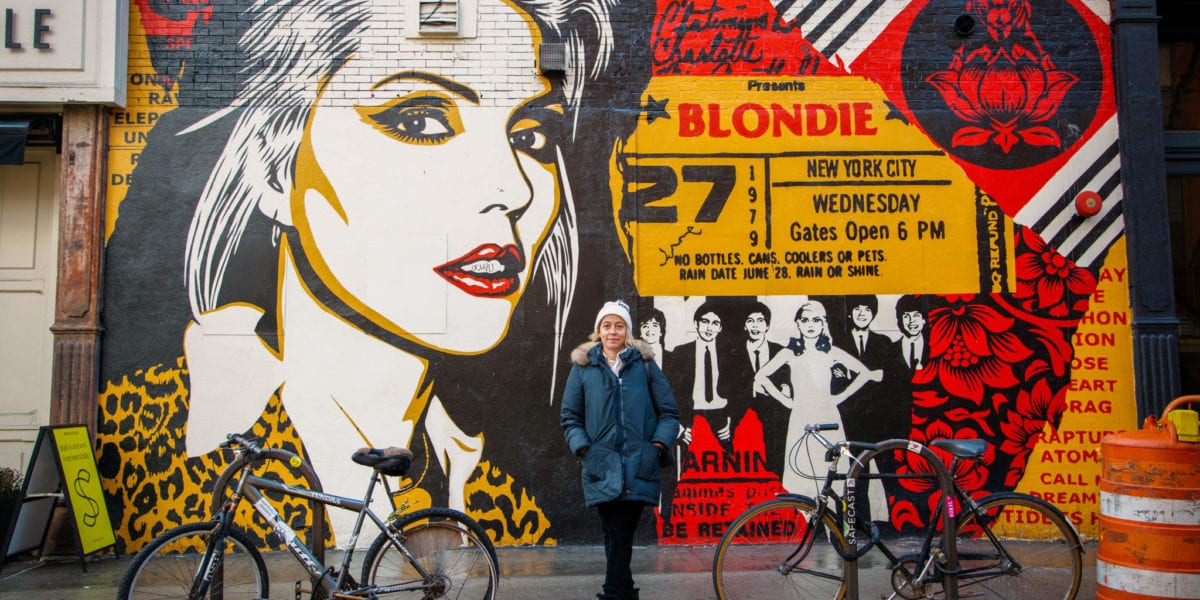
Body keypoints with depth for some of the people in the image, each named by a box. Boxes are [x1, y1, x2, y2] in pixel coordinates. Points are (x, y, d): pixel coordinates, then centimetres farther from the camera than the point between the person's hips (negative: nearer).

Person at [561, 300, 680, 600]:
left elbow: (669, 412, 8)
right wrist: (584, 450, -5)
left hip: (638, 467, -1)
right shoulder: (583, 366, 8)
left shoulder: (644, 363, 8)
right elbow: (570, 417, 9)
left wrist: (658, 446, -5)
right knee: (615, 538, 4)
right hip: (601, 467, 1)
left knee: (621, 538, -3)